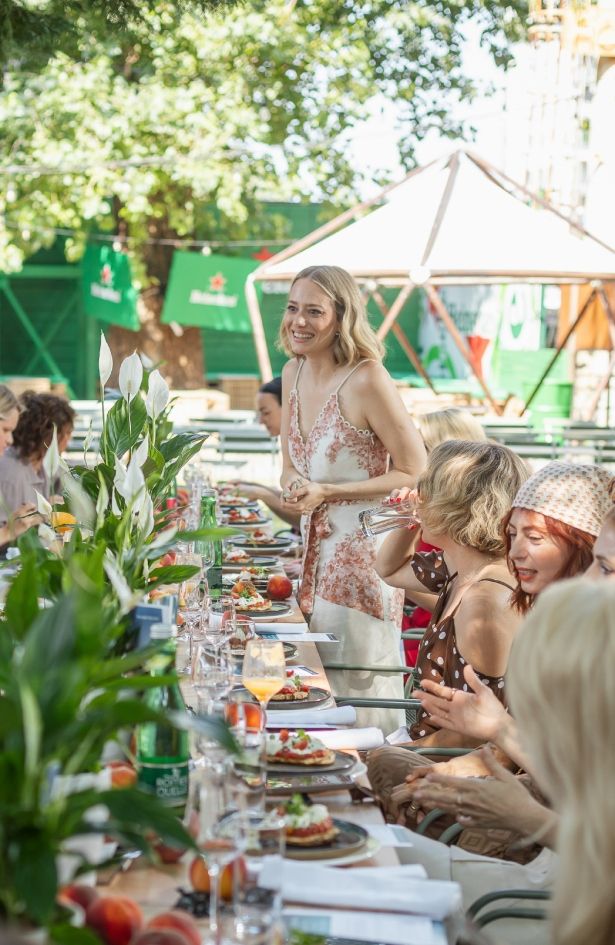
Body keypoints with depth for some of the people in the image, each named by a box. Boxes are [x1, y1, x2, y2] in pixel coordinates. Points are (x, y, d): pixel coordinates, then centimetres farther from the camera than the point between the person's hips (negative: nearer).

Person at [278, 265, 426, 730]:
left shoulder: (366, 381, -17)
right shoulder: (294, 373, 7)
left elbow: (415, 473, -14)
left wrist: (328, 493, -18)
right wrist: (293, 486, -5)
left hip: (362, 549, -8)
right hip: (315, 547, 8)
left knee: (358, 687, 0)